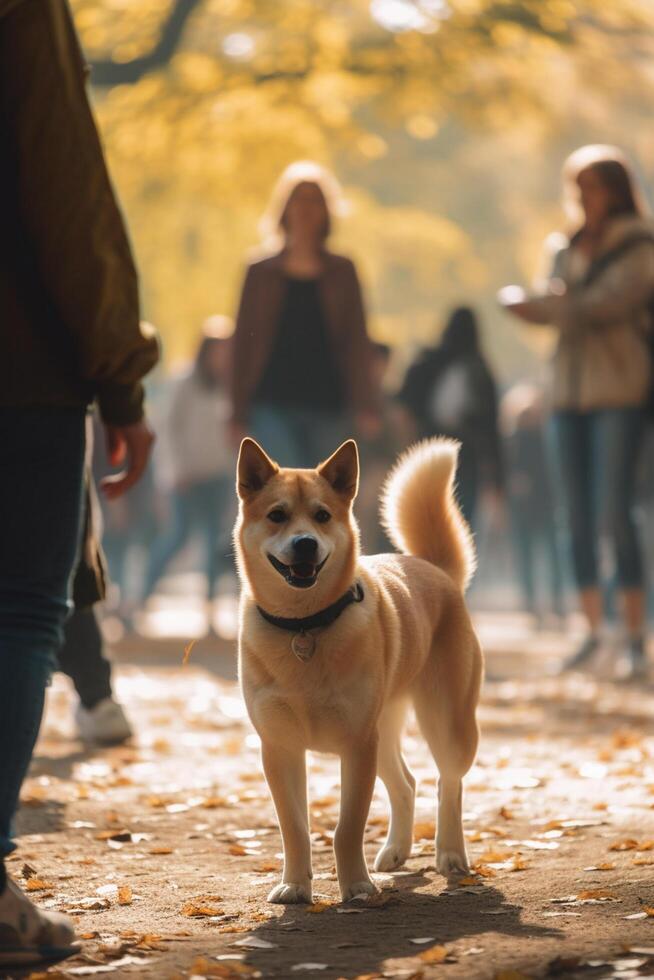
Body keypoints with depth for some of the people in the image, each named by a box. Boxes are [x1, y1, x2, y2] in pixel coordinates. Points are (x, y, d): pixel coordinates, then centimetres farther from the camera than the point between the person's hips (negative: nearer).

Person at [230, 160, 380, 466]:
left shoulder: (341, 273, 9)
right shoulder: (261, 274, 7)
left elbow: (356, 339, 4)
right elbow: (244, 344, 7)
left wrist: (366, 405, -7)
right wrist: (239, 415, 2)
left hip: (328, 404, 2)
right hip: (274, 405, -2)